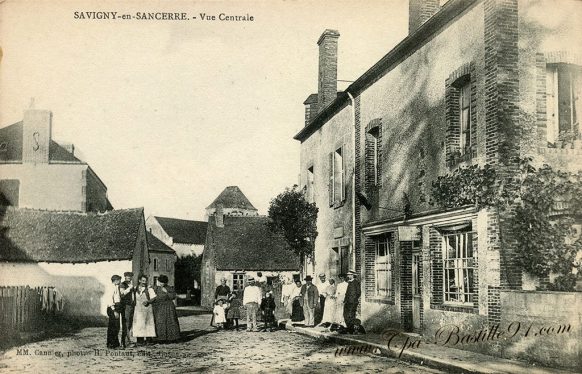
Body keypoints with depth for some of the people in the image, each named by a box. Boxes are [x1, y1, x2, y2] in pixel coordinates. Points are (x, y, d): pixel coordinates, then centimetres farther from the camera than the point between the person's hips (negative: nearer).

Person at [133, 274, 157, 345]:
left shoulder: (149, 289, 3)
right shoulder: (135, 289, 11)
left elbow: (154, 297, -2)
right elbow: (134, 299, 19)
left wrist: (148, 301, -17)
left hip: (147, 308, -2)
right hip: (138, 309, 2)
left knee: (148, 323, -2)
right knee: (139, 324, -3)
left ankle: (148, 340, 2)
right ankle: (140, 340, 1)